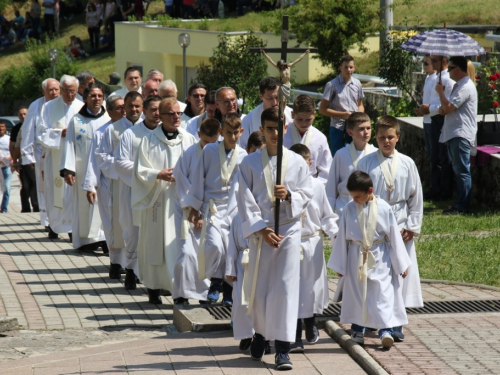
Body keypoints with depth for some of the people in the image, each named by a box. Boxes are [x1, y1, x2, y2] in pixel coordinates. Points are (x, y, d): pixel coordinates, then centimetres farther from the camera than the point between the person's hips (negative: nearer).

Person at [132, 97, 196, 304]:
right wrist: (159, 175, -13)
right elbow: (140, 171, 2)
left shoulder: (189, 140, 9)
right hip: (157, 200, -1)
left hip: (183, 199, 1)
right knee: (156, 243, 0)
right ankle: (154, 288, 9)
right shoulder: (149, 140, 4)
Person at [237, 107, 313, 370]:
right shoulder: (250, 163, 2)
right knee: (257, 288, 4)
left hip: (289, 229, 0)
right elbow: (246, 201, -2)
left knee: (286, 287, -6)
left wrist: (289, 196, -16)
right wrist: (261, 229, -11)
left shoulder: (297, 162, 4)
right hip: (259, 230, 0)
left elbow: (307, 195, 5)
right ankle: (260, 332, 30)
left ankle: (282, 348, -5)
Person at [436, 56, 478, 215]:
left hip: (461, 135, -11)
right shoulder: (459, 85, 19)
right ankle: (460, 203, 17)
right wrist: (443, 108, 5)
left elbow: (448, 108, -20)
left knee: (462, 171, -9)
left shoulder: (465, 87, -15)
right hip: (454, 135, 11)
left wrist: (441, 92, -6)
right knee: (459, 171, 13)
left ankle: (462, 206, -9)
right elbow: (447, 109, 28)